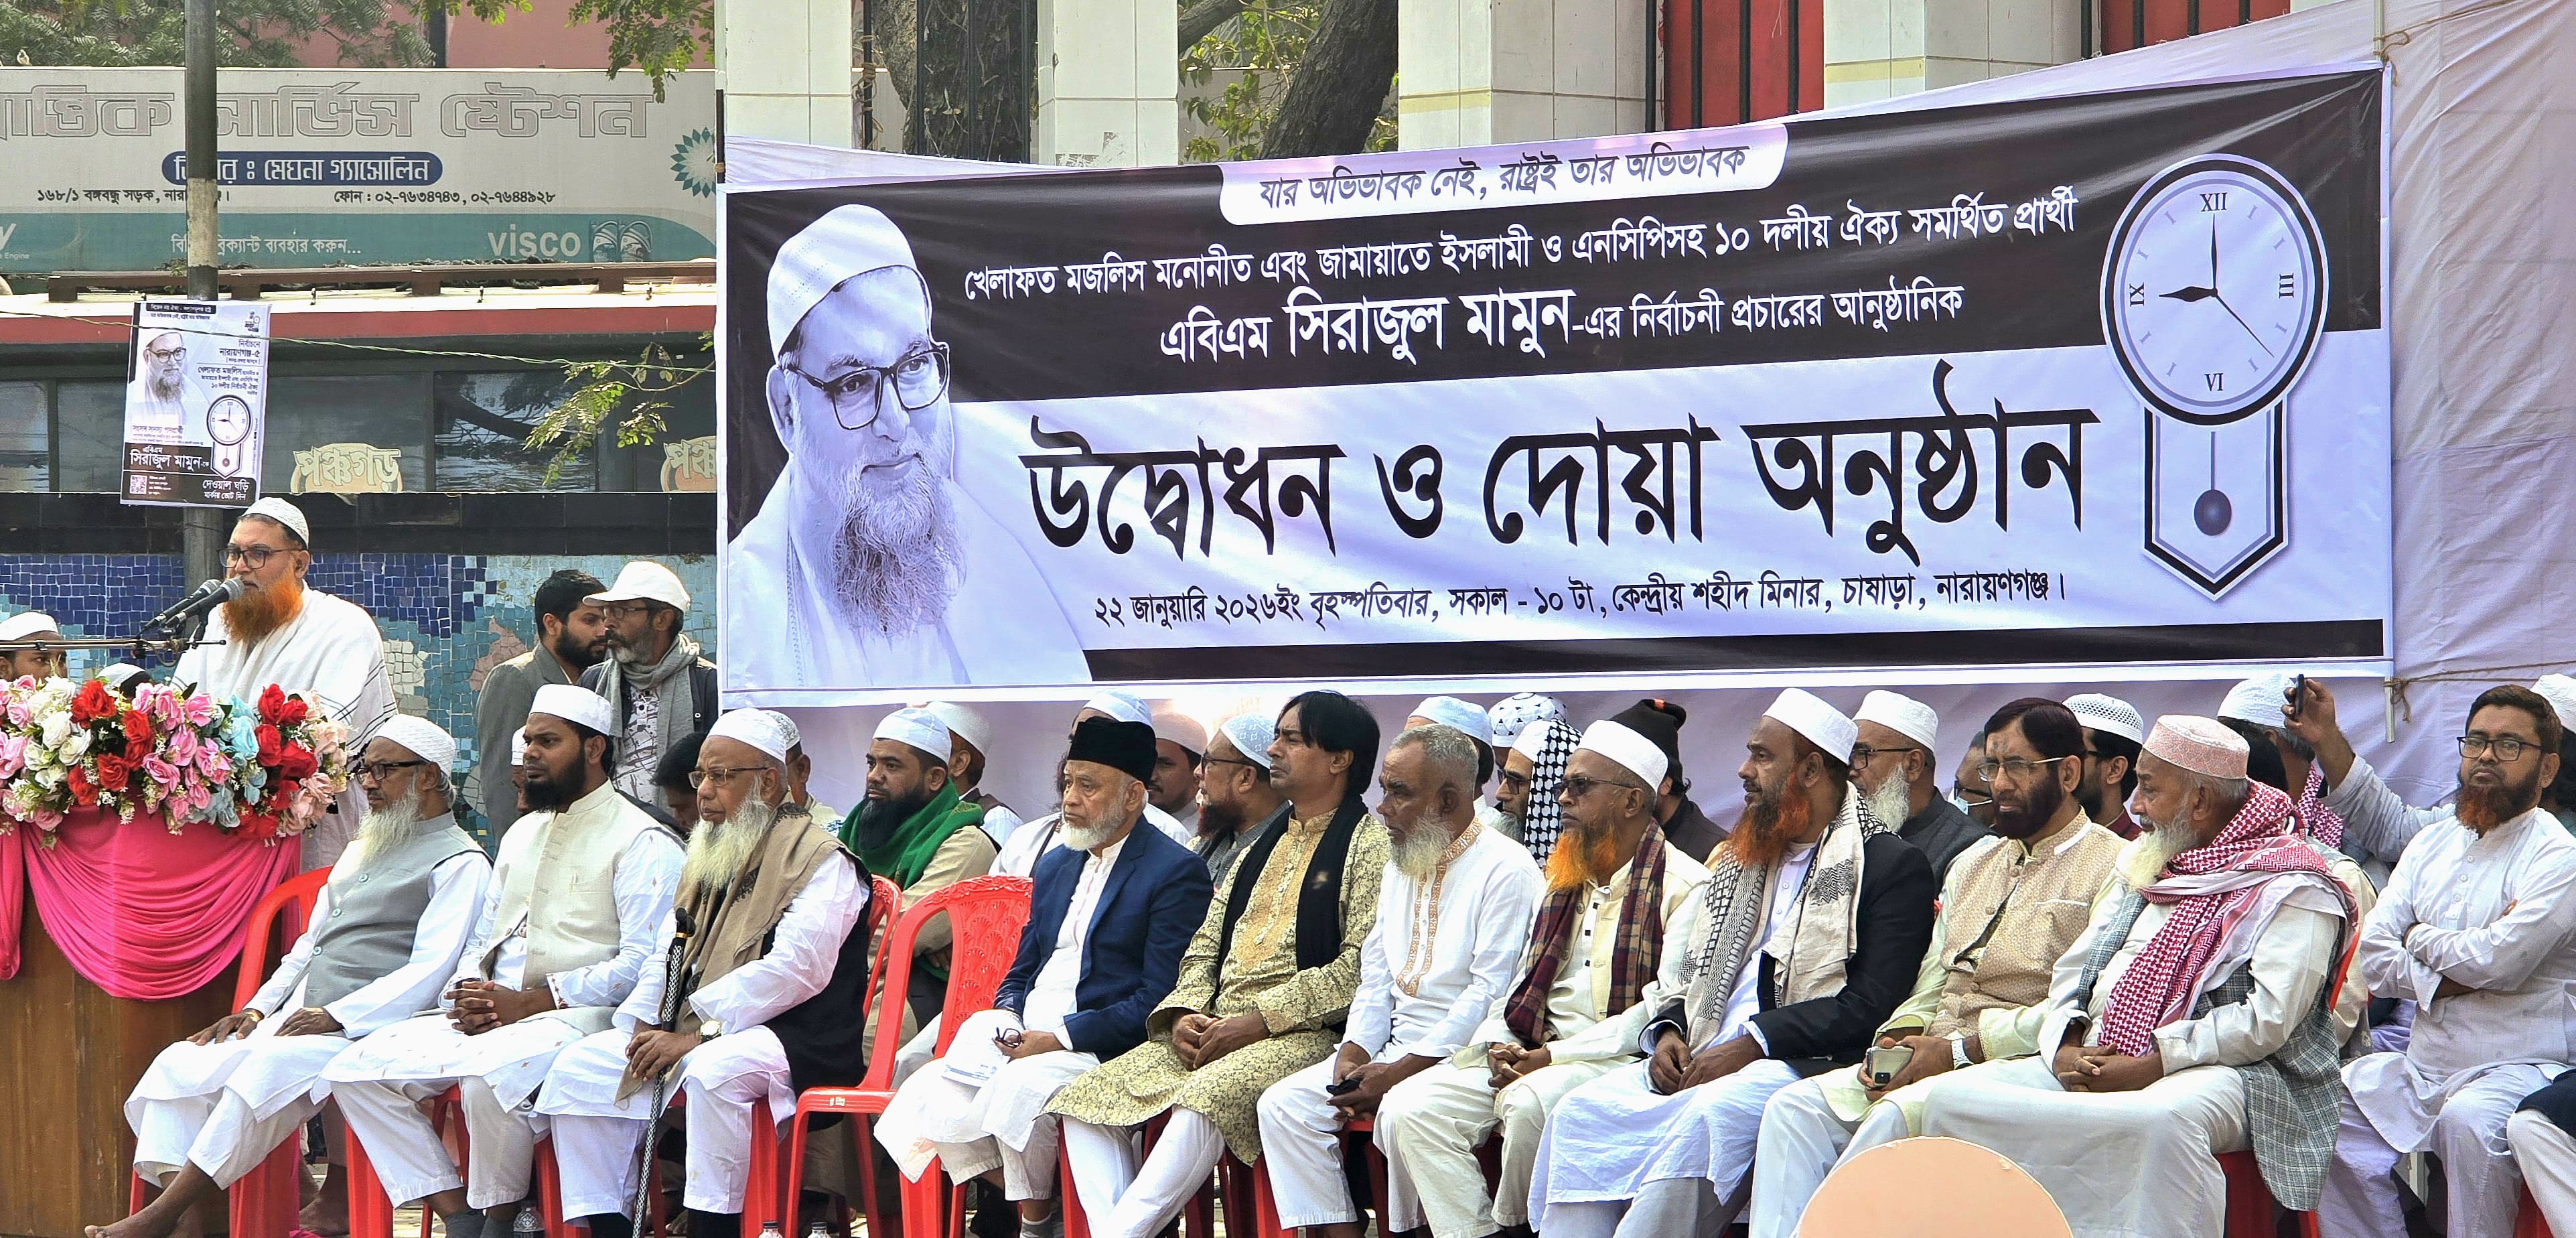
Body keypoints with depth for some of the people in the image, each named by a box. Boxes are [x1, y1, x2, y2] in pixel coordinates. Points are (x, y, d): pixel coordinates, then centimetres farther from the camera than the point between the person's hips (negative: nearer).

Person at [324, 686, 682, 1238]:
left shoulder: (641, 841, -4)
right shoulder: (523, 833, 23)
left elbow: (643, 964, -14)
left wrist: (530, 1002, -17)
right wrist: (471, 994, 3)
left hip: (580, 1017, -8)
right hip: (489, 1017, 8)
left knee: (490, 1076, -38)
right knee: (358, 1068, -9)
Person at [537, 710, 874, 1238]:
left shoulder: (821, 861, -8)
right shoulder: (706, 854, 20)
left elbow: (795, 968, -20)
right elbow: (669, 953, 21)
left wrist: (697, 1034, -22)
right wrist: (644, 1023, 1)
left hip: (792, 1036, -8)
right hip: (686, 1032, 9)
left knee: (713, 1071, -38)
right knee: (579, 1066, -5)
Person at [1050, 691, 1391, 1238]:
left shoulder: (1370, 846, 0)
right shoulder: (1261, 847, 25)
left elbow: (1360, 968, -12)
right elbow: (1204, 947, 23)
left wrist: (1259, 1020, -15)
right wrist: (1184, 1013, 2)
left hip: (1302, 1032, -8)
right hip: (1209, 1030, 8)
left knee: (1208, 1096, -37)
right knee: (1086, 1099, -12)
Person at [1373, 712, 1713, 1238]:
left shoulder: (1684, 887, -3)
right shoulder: (1562, 882, 21)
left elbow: (1669, 1006, -13)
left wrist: (1557, 1056, -16)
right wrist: (1500, 1043, 0)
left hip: (1621, 1058, -7)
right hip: (1532, 1053, 7)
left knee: (1530, 1102, -36)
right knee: (1409, 1108, -14)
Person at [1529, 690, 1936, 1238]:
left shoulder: (1892, 864, 2)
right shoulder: (1740, 860, 25)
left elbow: (1874, 1002, -10)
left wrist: (1751, 1042, -17)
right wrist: (1668, 1032, 2)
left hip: (1806, 1063, -7)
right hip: (1703, 1057, 7)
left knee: (1705, 1117, -36)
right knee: (1581, 1110, -16)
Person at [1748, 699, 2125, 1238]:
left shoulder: (2112, 866, -2)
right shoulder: (1974, 862, 24)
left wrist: (1958, 1051, -15)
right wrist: (1899, 1038, -1)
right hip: (1933, 1057, 8)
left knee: (1896, 1116, -33)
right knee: (1795, 1107, -15)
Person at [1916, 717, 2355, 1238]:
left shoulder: (2292, 890, -1)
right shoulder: (2146, 868, 25)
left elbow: (2268, 1019, -13)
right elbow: (2074, 969, 22)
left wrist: (2152, 1066, -19)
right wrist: (2065, 1047, 0)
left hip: (2211, 1072, -7)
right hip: (2090, 1062, 7)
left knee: (2164, 1120, -43)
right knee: (1953, 1096, -14)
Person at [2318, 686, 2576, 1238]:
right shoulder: (2433, 843, 14)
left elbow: (2499, 960, -19)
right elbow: (2372, 955, 6)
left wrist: (2421, 939, -1)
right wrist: (2447, 979, -10)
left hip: (2517, 1067, -7)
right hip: (2424, 1064, 7)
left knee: (2469, 1121, -36)